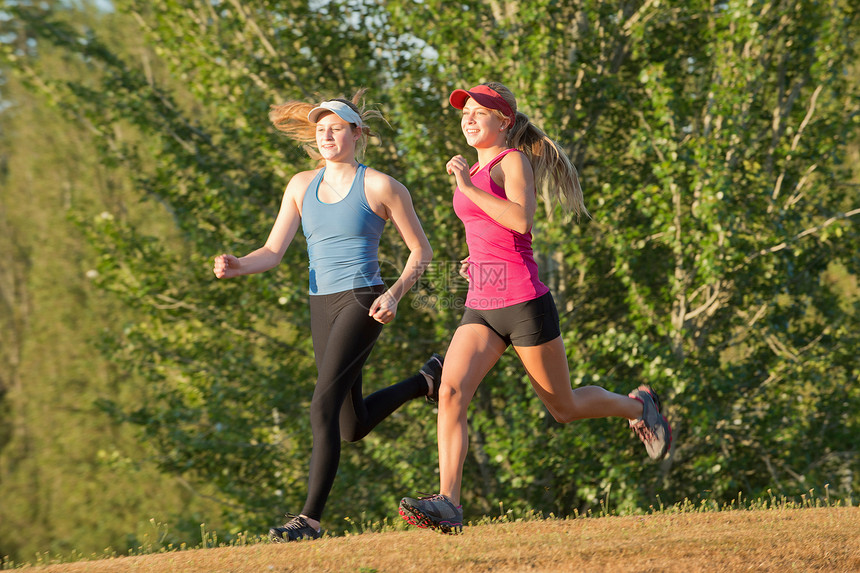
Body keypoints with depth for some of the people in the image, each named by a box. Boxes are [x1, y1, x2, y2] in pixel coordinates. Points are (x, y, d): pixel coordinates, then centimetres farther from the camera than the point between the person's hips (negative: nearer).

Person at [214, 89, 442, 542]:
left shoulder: (380, 186, -5)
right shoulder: (302, 186, 9)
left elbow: (420, 249, 1)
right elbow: (272, 251, 5)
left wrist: (394, 294, -14)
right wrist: (237, 266, -16)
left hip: (362, 302, -7)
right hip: (322, 306, 7)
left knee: (324, 406, -21)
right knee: (354, 428, 15)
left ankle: (310, 518, -20)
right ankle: (427, 380, 42)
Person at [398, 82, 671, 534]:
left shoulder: (514, 161, -6)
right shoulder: (477, 170, 17)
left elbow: (521, 219, -24)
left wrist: (468, 187, -24)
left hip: (524, 303, -7)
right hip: (481, 308, 7)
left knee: (565, 408, 8)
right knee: (450, 391, -18)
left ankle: (637, 405, 37)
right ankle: (448, 503, -27)